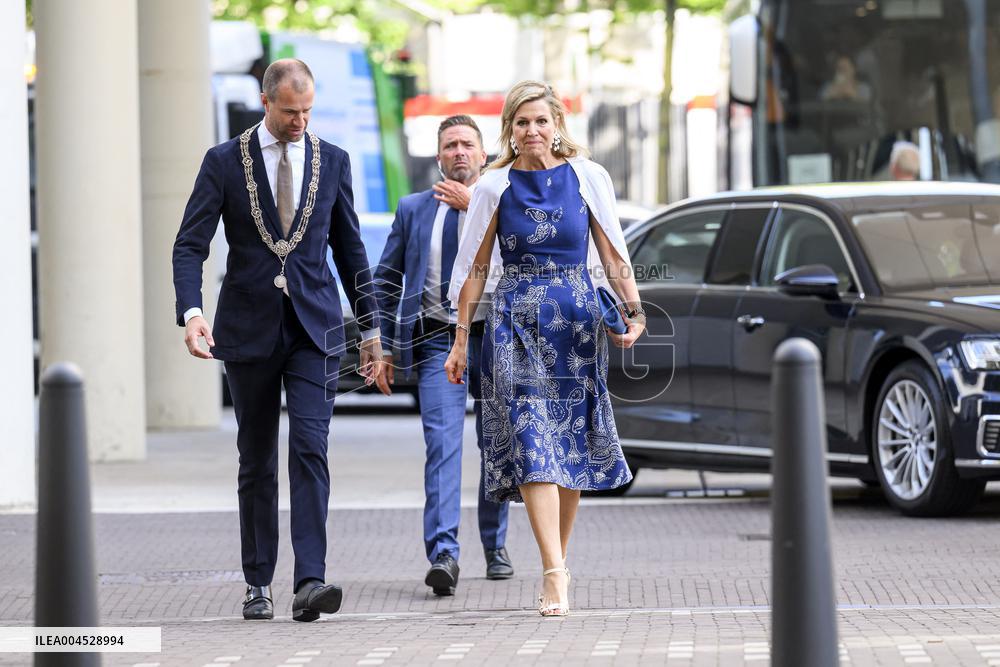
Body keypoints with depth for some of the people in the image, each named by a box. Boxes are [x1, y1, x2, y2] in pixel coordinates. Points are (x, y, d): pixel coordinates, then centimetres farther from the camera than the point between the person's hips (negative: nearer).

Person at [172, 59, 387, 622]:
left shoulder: (333, 161, 6)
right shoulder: (225, 162, 0)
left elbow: (350, 249, 12)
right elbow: (190, 245, -5)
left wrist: (372, 328, 11)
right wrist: (192, 312, -22)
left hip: (315, 327, 0)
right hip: (249, 328, 0)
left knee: (310, 448, -13)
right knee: (257, 461, 7)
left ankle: (311, 581, -20)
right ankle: (259, 584, 15)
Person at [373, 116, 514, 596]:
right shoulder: (413, 209, 11)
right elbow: (386, 280, 15)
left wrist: (476, 206, -12)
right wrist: (385, 345, 7)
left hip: (494, 339, 0)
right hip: (437, 340, 0)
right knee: (442, 443, -15)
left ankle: (495, 547, 25)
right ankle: (443, 554, -25)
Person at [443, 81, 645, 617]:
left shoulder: (586, 178, 4)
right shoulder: (495, 187, 3)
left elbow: (612, 254, 5)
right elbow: (475, 267, 7)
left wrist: (633, 311, -9)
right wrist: (461, 341, 5)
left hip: (577, 322, 1)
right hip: (516, 324, -1)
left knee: (572, 446, 7)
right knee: (532, 445, -13)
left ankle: (557, 562, 21)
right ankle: (555, 573, -19)